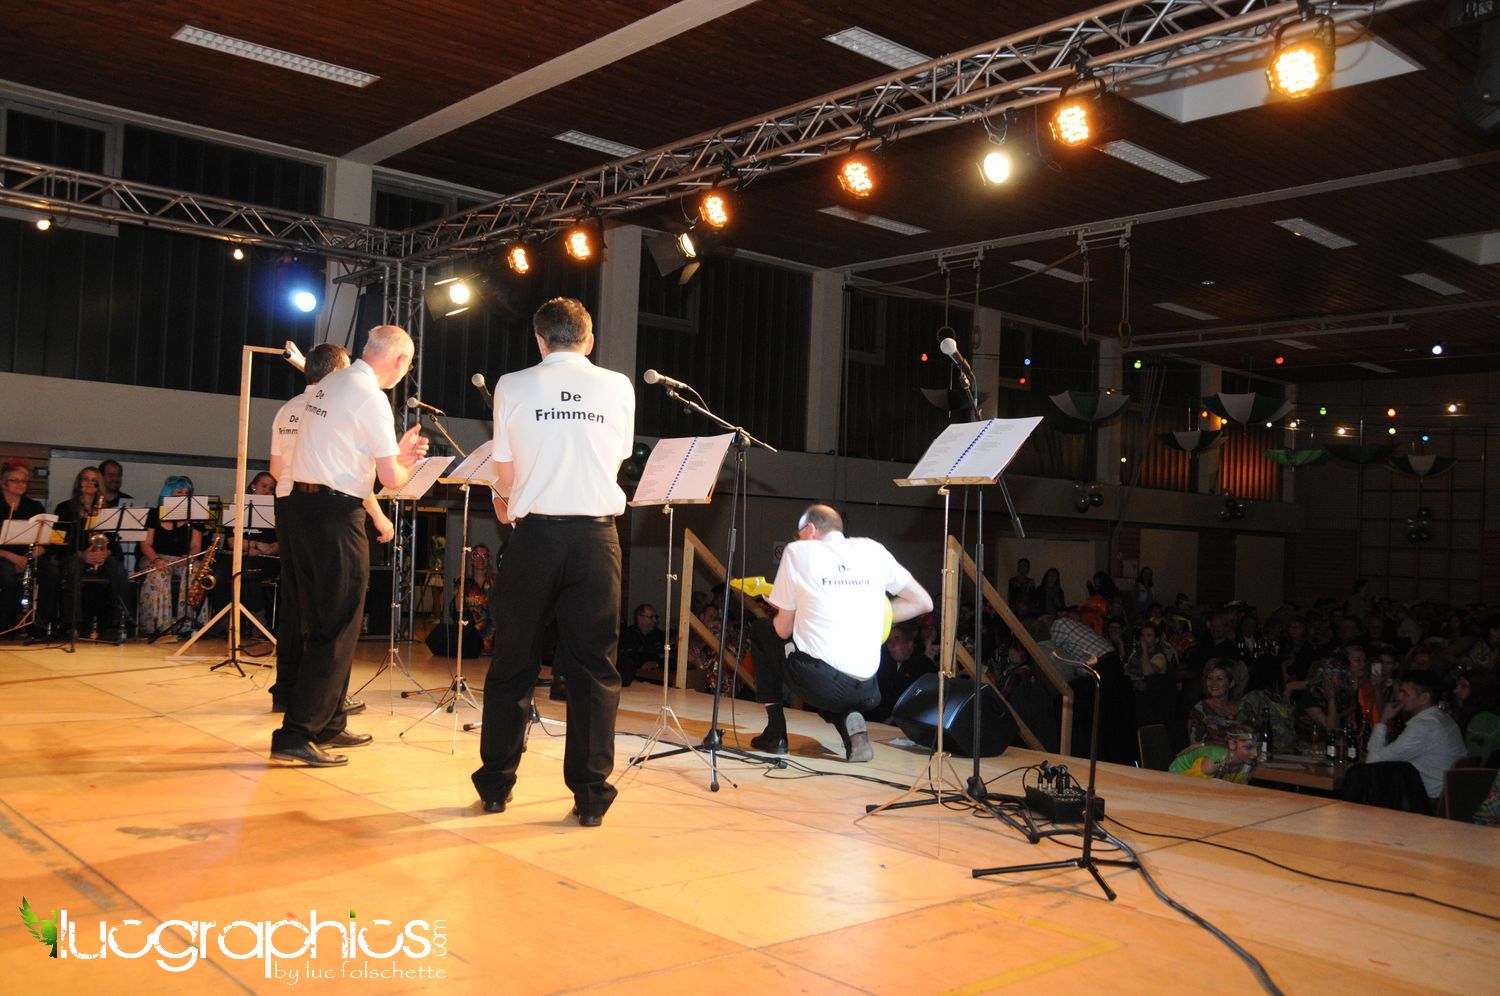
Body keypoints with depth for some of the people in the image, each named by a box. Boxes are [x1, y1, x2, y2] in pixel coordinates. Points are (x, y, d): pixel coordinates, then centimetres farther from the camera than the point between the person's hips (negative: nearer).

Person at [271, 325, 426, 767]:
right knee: (338, 628, -3)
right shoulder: (371, 398, -12)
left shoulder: (326, 385, 15)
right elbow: (391, 478, -11)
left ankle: (329, 724, 27)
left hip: (300, 503, 9)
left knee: (319, 622, 16)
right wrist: (406, 464, 10)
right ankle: (296, 734, -4)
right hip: (336, 515, -9)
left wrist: (397, 452, 18)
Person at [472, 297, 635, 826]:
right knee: (593, 667, 6)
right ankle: (590, 794, 7)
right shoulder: (618, 387, 4)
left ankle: (495, 785, 19)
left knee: (512, 664, 11)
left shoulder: (513, 386, 1)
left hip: (535, 534, 0)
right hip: (596, 536, 1)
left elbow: (505, 473, 7)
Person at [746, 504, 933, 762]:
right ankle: (850, 720, 5)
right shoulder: (873, 550, 11)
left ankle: (776, 734, 21)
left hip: (817, 681, -4)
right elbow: (923, 602, 14)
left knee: (760, 630, 26)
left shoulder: (798, 550, 3)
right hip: (866, 690, 4)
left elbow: (783, 629, 6)